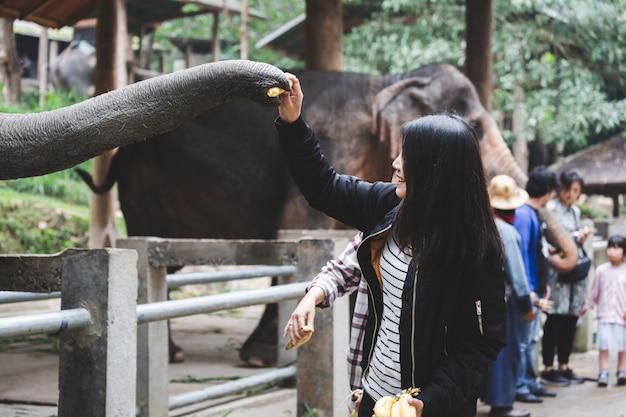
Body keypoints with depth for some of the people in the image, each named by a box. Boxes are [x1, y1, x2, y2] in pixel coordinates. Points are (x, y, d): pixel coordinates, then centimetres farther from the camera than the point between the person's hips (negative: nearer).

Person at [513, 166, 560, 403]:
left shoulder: (532, 214, 13)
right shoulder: (524, 215, -16)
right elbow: (521, 254, -21)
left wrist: (542, 285, 18)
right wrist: (528, 290, -22)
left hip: (534, 289, 10)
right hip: (527, 289, -10)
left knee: (530, 340, 16)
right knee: (522, 341, -3)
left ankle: (530, 383, 24)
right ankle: (519, 387, 2)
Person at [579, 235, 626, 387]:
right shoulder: (601, 270, 4)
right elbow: (595, 291, 13)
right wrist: (587, 306, 15)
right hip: (605, 314, 1)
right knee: (604, 345, -4)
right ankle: (603, 373, 0)